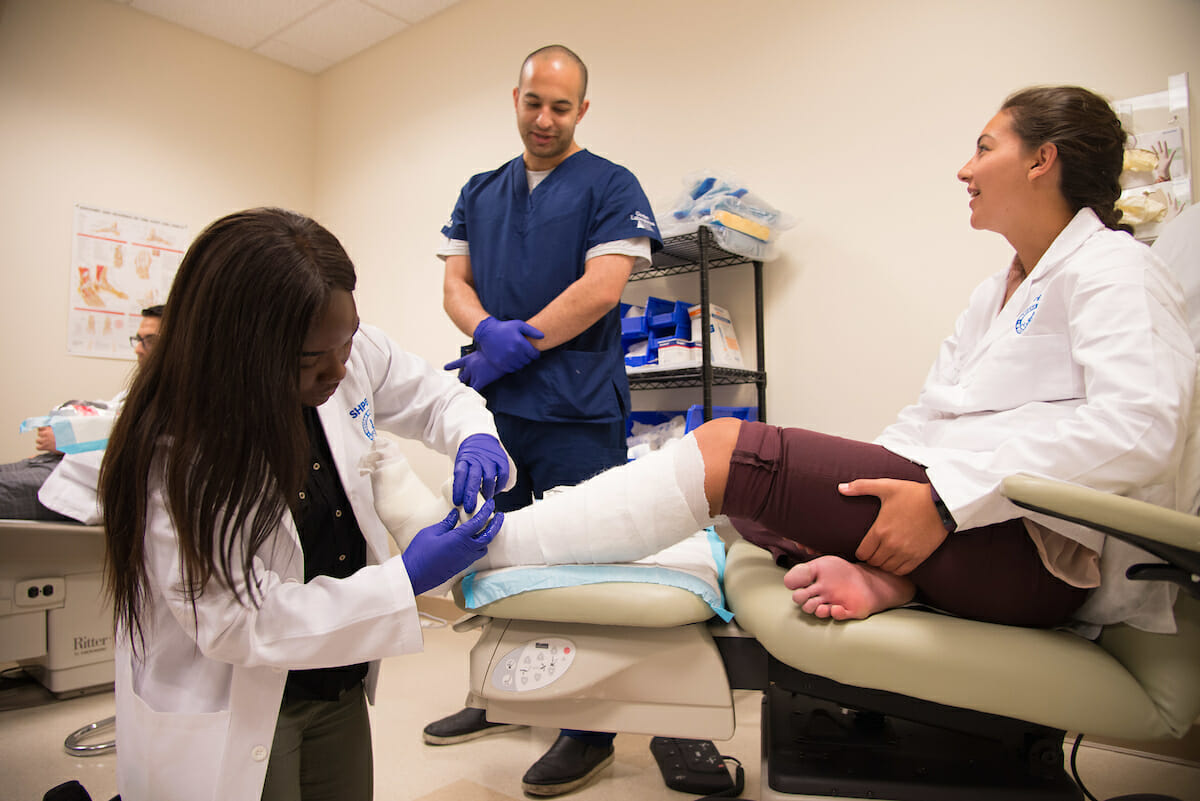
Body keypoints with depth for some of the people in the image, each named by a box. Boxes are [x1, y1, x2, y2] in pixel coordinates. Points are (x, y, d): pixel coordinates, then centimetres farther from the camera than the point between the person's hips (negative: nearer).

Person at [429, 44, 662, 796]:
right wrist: (488, 332, -12)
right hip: (494, 406, 6)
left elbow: (603, 287, -11)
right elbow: (457, 280, 11)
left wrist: (510, 350, -11)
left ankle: (589, 730, 15)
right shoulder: (480, 192, 18)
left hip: (574, 409, -5)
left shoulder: (609, 186, 2)